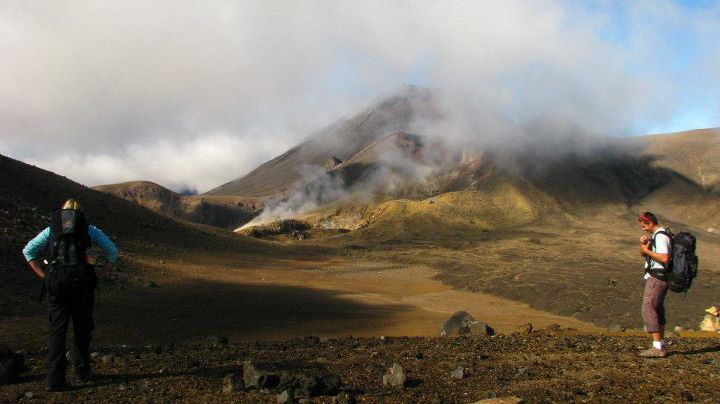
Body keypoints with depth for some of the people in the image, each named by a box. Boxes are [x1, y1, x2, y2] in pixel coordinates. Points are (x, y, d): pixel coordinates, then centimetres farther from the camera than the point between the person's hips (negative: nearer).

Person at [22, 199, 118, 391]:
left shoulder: (51, 229, 19)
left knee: (56, 330, 5)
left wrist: (42, 275, 10)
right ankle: (82, 371, 20)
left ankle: (55, 379, -3)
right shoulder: (90, 229, 14)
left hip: (55, 283, 1)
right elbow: (112, 251, 11)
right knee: (82, 328, 14)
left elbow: (28, 251, 13)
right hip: (82, 282, -1)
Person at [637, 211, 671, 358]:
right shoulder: (656, 236, 17)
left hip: (657, 278, -11)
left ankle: (657, 348, -13)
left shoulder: (661, 237, -15)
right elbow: (642, 255, 21)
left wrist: (647, 250, -17)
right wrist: (643, 244, 2)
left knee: (648, 310, -12)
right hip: (657, 278, 11)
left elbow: (664, 258, -27)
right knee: (658, 310, 14)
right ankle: (661, 345, 21)